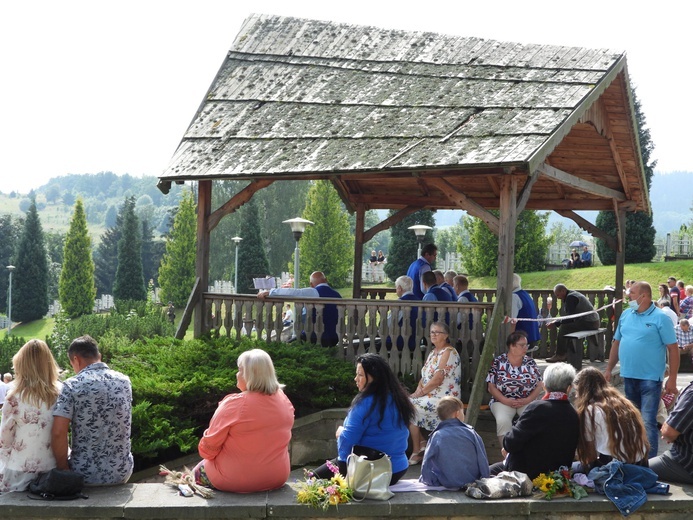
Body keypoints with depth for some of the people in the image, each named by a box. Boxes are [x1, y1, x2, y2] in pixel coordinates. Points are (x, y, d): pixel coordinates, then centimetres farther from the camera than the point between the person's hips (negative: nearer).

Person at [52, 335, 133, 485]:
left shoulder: (72, 385, -12)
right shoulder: (125, 381, 2)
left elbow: (58, 433, -19)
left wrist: (63, 469, -7)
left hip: (85, 474, -4)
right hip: (122, 472, 4)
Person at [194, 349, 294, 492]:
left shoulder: (233, 404, -21)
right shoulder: (285, 402, -5)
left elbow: (208, 449, -11)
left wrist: (204, 451, 9)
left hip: (236, 480, -6)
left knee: (199, 471, 23)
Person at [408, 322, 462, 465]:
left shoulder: (448, 352, -13)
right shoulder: (433, 352, 17)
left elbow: (437, 379, -20)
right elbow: (425, 375, 16)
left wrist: (421, 392, -15)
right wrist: (419, 388, -3)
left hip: (443, 398, -9)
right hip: (430, 396, 9)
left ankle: (417, 452, -6)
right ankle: (421, 443, 1)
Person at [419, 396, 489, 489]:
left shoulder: (436, 436, -3)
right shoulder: (471, 433, 1)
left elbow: (426, 463, -4)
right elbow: (483, 461, 3)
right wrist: (484, 479, 13)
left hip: (445, 483, -1)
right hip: (472, 480, 1)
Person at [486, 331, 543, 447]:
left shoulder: (531, 363, 8)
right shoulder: (498, 363, 1)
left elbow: (539, 386, 7)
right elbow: (491, 387, -1)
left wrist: (527, 400, -10)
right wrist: (506, 401, -15)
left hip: (527, 401, 2)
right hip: (503, 401, -2)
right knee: (503, 421, -33)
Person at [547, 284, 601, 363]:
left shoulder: (570, 297, -14)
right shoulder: (573, 295, 18)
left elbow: (570, 318, -18)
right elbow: (570, 316, 20)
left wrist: (556, 323, -12)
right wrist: (557, 321, 11)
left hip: (589, 323, -11)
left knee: (563, 328, -13)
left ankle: (559, 355, -7)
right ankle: (565, 353, 11)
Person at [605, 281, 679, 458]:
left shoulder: (660, 318, -9)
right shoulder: (626, 315, 9)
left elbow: (673, 349, -9)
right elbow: (617, 343, 16)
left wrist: (672, 378, -12)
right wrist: (608, 369, 13)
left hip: (650, 379, -6)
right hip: (628, 377, 6)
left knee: (648, 422, -9)